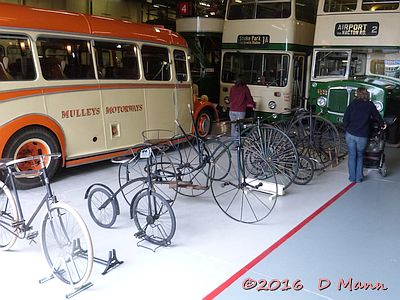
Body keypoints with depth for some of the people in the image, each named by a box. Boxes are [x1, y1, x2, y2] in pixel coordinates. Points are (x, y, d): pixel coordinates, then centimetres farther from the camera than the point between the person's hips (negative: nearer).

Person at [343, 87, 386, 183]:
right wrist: (382, 125, 30)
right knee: (360, 156, 16)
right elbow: (377, 117, 12)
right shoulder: (370, 105, 0)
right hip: (362, 136, 0)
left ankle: (352, 177, 14)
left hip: (350, 134, 0)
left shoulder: (352, 104, 1)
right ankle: (359, 178, 15)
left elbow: (345, 119, -1)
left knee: (351, 156, 12)